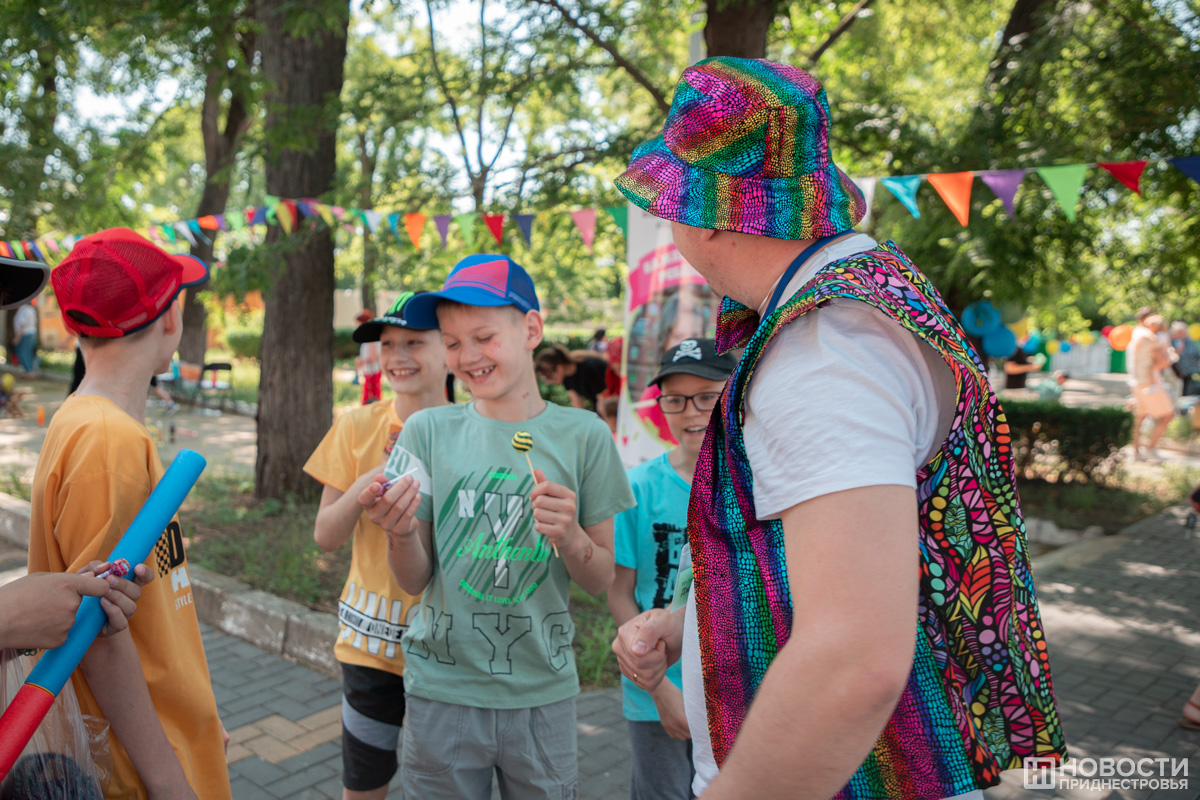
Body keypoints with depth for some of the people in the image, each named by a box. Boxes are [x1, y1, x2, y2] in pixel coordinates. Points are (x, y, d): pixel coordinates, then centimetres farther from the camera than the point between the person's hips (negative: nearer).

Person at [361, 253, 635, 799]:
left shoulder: (582, 435, -5)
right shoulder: (428, 431, -4)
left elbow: (600, 581, -1)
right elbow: (415, 581, -4)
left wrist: (568, 535, -20)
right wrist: (399, 532, -24)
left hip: (543, 693, 0)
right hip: (442, 692, 0)